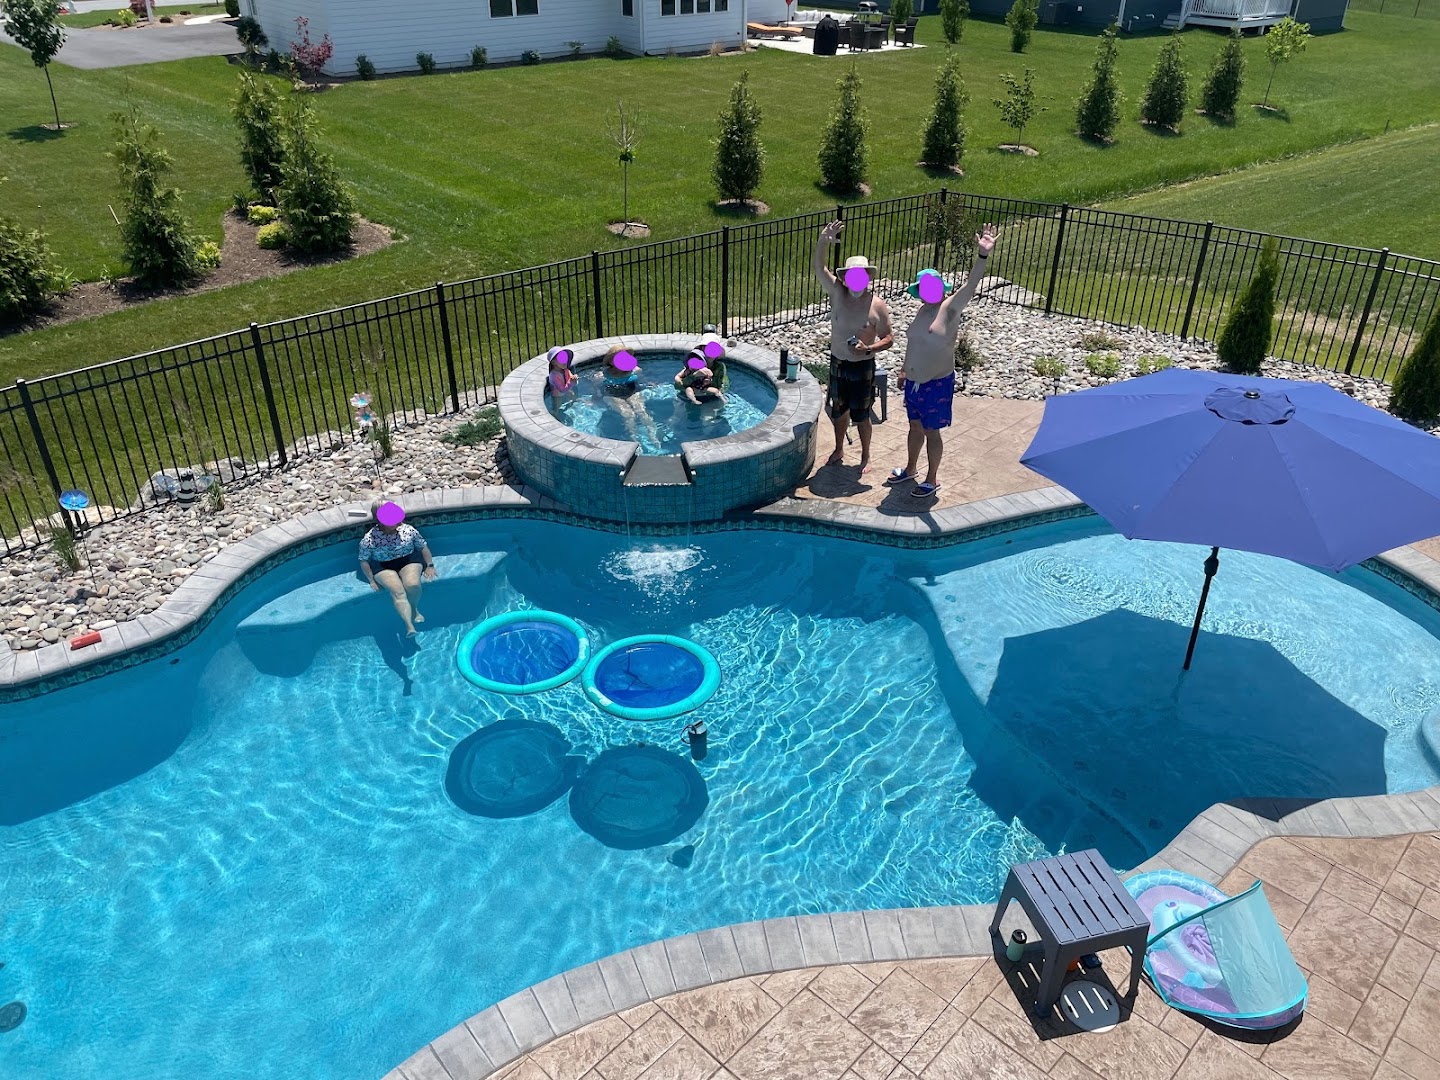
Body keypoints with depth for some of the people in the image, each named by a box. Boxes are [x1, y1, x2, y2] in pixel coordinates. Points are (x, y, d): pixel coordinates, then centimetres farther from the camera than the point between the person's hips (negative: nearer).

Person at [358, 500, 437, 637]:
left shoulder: (408, 530, -8)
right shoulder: (369, 539, -13)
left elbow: (423, 546, 6)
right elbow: (364, 560, -2)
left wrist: (430, 565, 3)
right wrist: (372, 580, -6)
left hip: (409, 561, 2)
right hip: (383, 567, -1)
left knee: (413, 585, -30)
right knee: (397, 591, -30)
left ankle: (414, 608, 2)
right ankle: (409, 626, -39)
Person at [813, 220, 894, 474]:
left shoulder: (877, 306, -14)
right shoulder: (838, 294, -8)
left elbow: (889, 338, -7)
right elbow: (819, 268, -18)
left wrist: (868, 349, -26)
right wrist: (823, 241, -35)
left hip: (862, 367, -3)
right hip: (837, 364, 3)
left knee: (861, 416, 8)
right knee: (839, 411, 19)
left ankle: (865, 456, 27)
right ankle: (839, 450, 39)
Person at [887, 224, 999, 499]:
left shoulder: (950, 308, -16)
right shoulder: (922, 311, 5)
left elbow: (970, 285, -32)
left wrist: (982, 255, -46)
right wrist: (907, 366, 28)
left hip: (937, 383, -6)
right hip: (914, 382, 7)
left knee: (931, 432, 6)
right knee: (915, 426, 21)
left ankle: (932, 479, 21)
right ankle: (910, 469, 39)